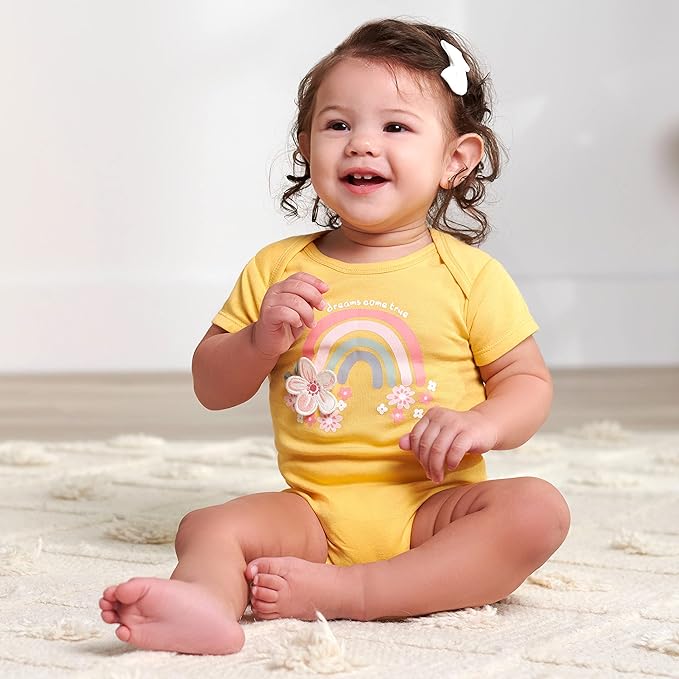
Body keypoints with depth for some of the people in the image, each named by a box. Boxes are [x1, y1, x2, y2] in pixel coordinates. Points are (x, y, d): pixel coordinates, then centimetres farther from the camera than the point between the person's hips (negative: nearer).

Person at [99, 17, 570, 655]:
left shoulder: (469, 274, 2)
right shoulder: (277, 269, 7)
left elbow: (528, 381, 5)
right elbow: (211, 388, 10)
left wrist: (485, 423, -17)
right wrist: (263, 340, -11)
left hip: (432, 508, -1)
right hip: (313, 513, 2)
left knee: (537, 508, -27)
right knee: (207, 525, -19)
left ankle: (341, 592, -36)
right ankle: (205, 602, -52)